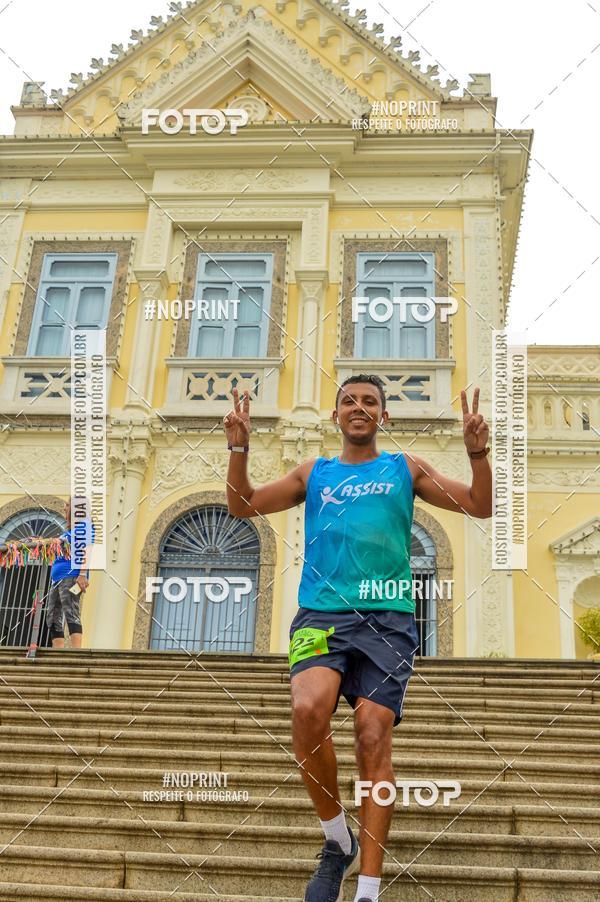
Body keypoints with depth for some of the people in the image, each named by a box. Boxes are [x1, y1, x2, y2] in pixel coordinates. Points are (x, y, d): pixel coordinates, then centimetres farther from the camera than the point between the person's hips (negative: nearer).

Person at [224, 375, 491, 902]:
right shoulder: (314, 473, 19)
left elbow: (480, 507, 13)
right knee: (308, 709, -25)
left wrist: (478, 453, -4)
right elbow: (243, 506, 17)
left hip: (387, 619, 0)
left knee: (374, 738, -10)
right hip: (321, 614, 1)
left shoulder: (405, 469, 16)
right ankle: (337, 841, -2)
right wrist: (239, 449, 3)